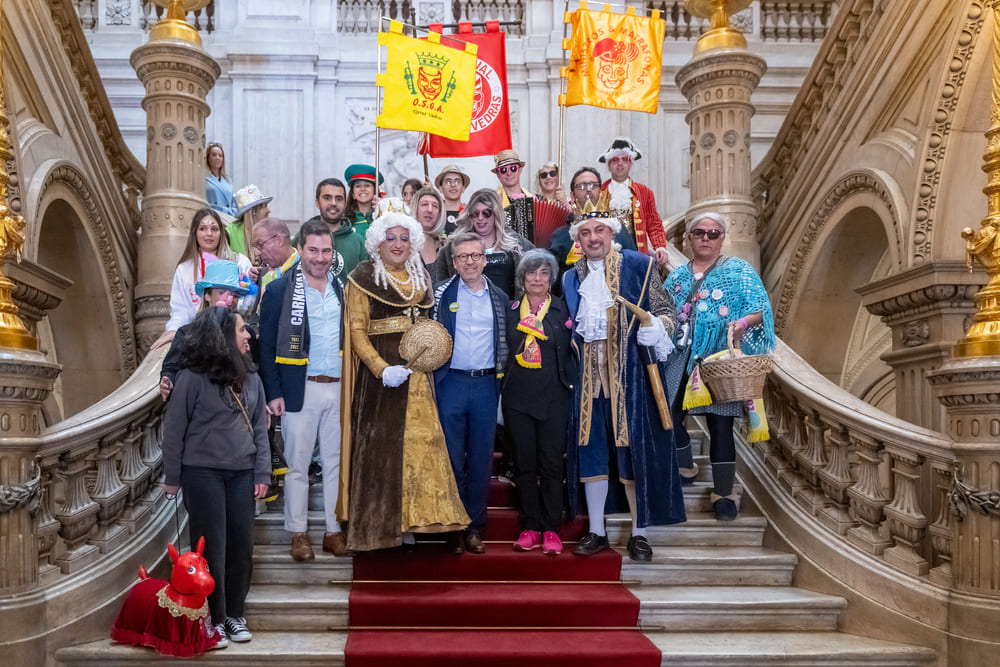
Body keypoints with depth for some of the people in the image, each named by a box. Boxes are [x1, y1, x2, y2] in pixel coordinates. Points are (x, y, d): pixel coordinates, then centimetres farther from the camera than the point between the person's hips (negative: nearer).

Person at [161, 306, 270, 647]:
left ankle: (235, 614, 21)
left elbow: (260, 428, 10)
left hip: (242, 474, 5)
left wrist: (262, 473, 4)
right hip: (203, 473, -5)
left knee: (242, 546, 6)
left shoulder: (250, 378, 8)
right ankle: (214, 619, 14)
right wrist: (172, 477, -3)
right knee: (211, 549, 1)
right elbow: (174, 430, -4)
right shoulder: (193, 378, -8)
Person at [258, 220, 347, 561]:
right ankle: (298, 533, 14)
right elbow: (267, 346, -4)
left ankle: (334, 530, 19)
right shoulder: (279, 290, -3)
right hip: (299, 390, -4)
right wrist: (273, 392, -11)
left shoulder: (342, 290, 10)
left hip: (339, 389, 4)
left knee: (336, 462, 9)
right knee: (297, 463, 4)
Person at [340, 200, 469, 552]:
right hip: (379, 372, -5)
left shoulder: (421, 278, 15)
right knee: (379, 444, -2)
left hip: (416, 373, 5)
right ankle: (376, 525, 6)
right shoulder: (364, 278, -3)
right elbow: (357, 331, -9)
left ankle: (405, 522, 11)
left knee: (418, 441, 2)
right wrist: (382, 369, -22)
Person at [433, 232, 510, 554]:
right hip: (451, 383, -2)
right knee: (451, 458, 1)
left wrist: (502, 379, 6)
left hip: (486, 385, 2)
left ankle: (475, 526, 15)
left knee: (481, 459, 6)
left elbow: (506, 343, 14)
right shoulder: (441, 295, 3)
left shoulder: (499, 298, 10)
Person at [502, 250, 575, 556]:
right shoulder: (510, 310, 9)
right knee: (524, 464, 5)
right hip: (517, 396, 2)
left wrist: (570, 384, -6)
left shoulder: (563, 310, 4)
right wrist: (502, 386, 3)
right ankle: (530, 527, 14)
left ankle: (550, 529, 8)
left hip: (553, 396, -2)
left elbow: (572, 353, 4)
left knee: (552, 464, 0)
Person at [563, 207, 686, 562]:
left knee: (635, 448, -2)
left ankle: (639, 533, 9)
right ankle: (596, 531, 16)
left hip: (629, 371, -3)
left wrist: (655, 327, -19)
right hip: (589, 374, 3)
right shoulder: (571, 279, 14)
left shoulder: (638, 265, 3)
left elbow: (665, 310, 2)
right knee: (591, 448, 5)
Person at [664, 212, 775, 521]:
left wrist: (744, 322, -25)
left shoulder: (739, 271, 4)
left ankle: (723, 493, 10)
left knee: (720, 424, -4)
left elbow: (760, 309, -6)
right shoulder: (677, 276, 17)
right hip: (680, 360, 4)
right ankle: (685, 469, 27)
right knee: (668, 416, 0)